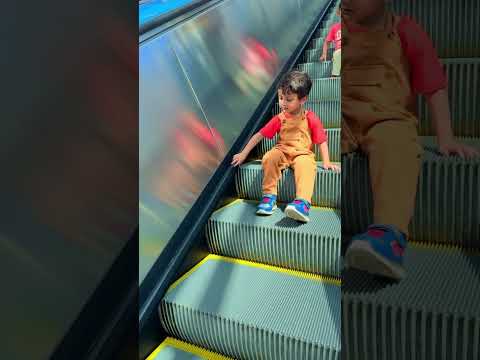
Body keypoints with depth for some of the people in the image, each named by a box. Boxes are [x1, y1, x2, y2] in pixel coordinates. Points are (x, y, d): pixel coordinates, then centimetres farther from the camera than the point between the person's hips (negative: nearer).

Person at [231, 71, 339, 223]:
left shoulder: (311, 119, -3)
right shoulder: (279, 119, 2)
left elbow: (322, 141, 1)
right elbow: (259, 135, 4)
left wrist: (326, 162, -10)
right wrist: (244, 153, 3)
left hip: (303, 153, -2)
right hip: (282, 151, 3)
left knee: (305, 163, -37)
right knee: (269, 157, -30)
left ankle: (303, 202, -49)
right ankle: (269, 195, -21)